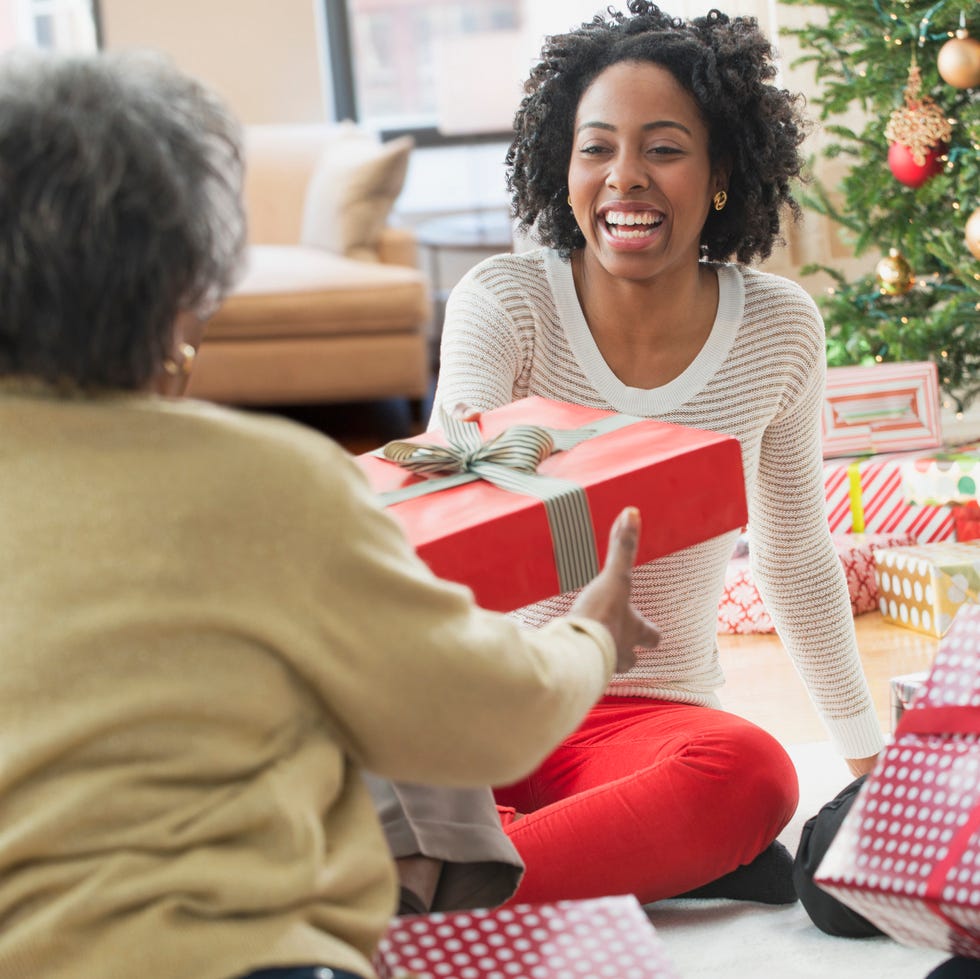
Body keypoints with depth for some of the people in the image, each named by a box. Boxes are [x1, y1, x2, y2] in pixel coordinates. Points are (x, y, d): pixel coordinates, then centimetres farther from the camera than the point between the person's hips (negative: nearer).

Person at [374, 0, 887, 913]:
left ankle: (431, 890, -31)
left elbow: (795, 554, 12)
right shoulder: (504, 300, -9)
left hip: (651, 717, 2)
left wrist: (867, 746, 17)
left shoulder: (779, 327, -2)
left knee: (752, 774, -35)